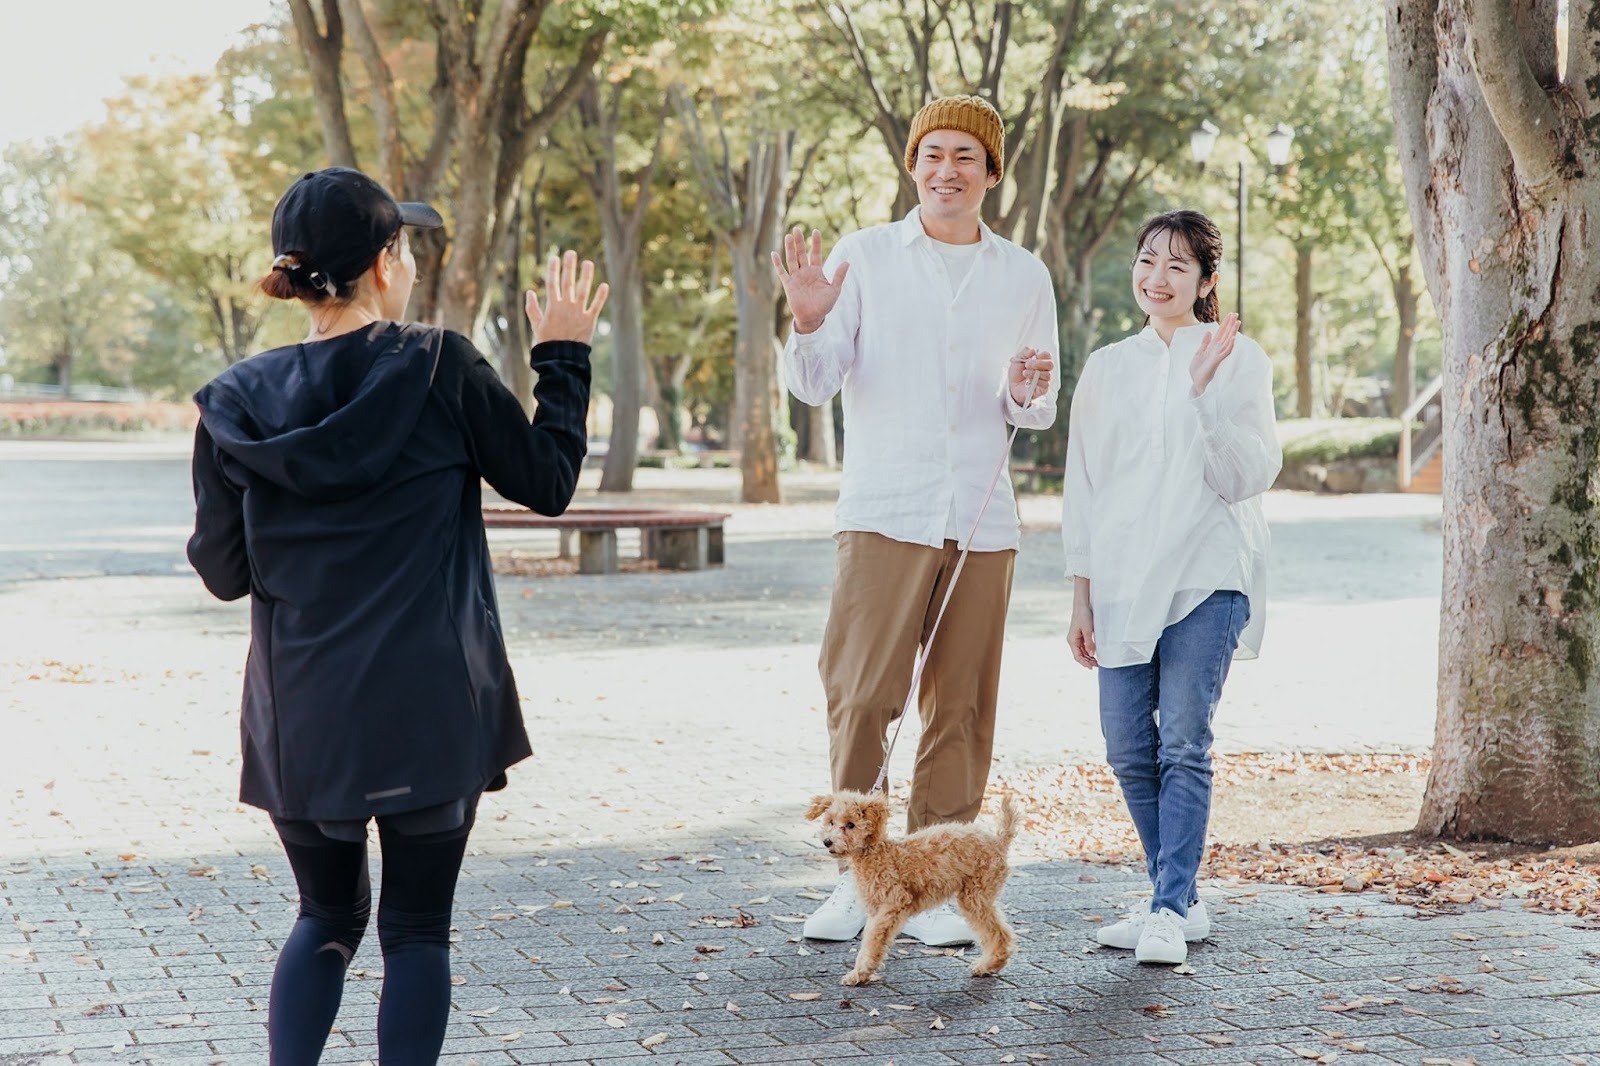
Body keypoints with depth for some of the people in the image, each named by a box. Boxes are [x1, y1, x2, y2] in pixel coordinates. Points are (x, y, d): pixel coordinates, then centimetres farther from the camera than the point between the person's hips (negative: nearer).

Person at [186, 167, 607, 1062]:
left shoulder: (239, 402, -2)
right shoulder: (440, 368, -9)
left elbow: (224, 571, 3)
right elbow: (548, 482, 1)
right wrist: (566, 357, 12)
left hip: (300, 718, 3)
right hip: (431, 713, -3)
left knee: (326, 919, 19)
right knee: (417, 928, 8)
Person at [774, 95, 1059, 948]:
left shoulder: (1024, 277, 13)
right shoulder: (864, 256, 6)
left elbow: (1035, 412, 17)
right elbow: (815, 385, 1)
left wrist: (1028, 394, -6)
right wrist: (808, 322, -19)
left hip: (982, 520, 3)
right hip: (883, 514, -2)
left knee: (962, 709, 3)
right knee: (860, 697, -10)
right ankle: (855, 873, 3)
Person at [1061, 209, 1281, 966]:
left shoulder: (1238, 359, 1)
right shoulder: (1107, 369, 13)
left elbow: (1248, 476, -7)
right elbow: (1082, 485, 14)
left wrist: (1203, 392, -17)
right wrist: (1081, 595, 11)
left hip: (1206, 576, -4)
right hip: (1124, 582, 4)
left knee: (1183, 742, -12)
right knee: (1130, 750, 2)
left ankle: (1169, 912, -9)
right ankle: (1178, 900, 16)